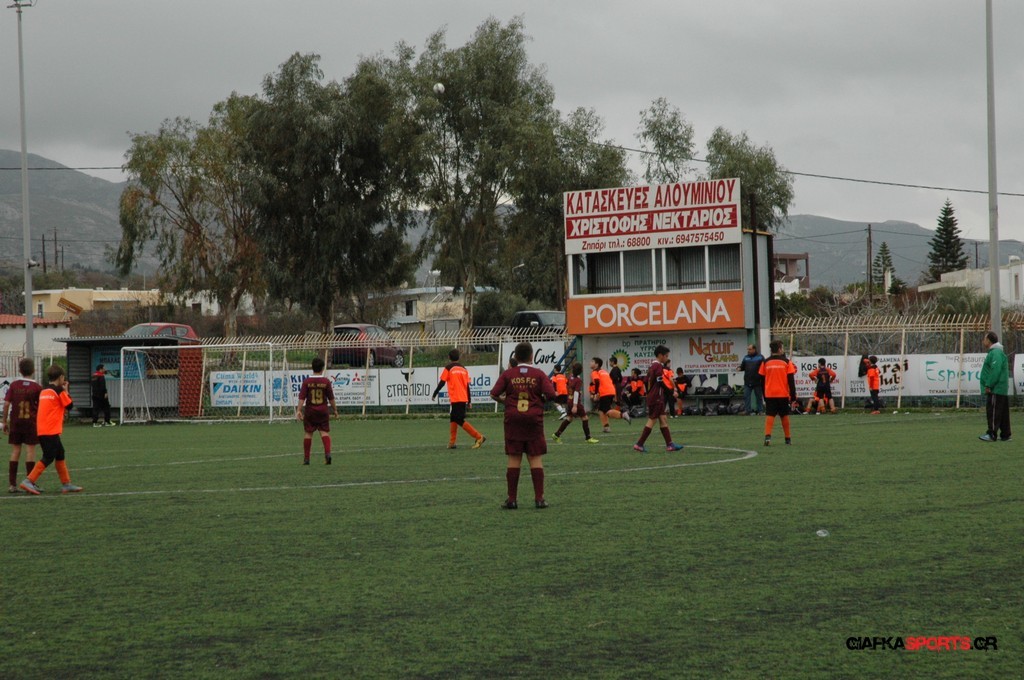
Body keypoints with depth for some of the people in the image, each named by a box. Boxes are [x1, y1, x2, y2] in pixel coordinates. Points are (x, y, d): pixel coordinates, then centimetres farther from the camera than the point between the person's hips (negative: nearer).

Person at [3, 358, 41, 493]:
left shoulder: (14, 385, 1)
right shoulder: (37, 387, -4)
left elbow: (6, 404, -3)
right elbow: (41, 406, -1)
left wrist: (5, 421, 5)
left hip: (15, 422, 2)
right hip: (31, 422, -2)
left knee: (15, 451, 6)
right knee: (30, 450, 0)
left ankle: (12, 484, 5)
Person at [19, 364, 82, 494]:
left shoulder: (43, 391, 14)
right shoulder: (59, 391, -8)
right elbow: (69, 405, -3)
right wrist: (66, 390, 9)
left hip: (41, 430, 8)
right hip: (51, 430, -8)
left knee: (60, 454, 16)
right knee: (48, 458, -7)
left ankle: (66, 484, 20)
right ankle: (28, 481, -15)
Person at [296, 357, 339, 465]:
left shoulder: (307, 381, -5)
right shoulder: (326, 381, -4)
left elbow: (302, 397, -7)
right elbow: (331, 398, 0)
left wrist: (298, 410, -6)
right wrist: (335, 410, 11)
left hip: (310, 411, 0)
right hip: (323, 411, 0)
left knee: (308, 433, 7)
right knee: (324, 432, 3)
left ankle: (306, 458, 12)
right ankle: (327, 453, -18)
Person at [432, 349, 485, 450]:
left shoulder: (448, 368, -5)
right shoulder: (463, 369, 12)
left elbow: (442, 383, -7)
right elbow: (467, 386, 11)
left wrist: (434, 394, 5)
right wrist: (469, 401, 15)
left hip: (455, 399, -7)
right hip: (464, 399, 7)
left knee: (460, 421, -7)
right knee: (453, 419, 17)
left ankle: (479, 437, -17)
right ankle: (451, 442, 17)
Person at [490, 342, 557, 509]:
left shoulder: (508, 374, 0)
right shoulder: (539, 374, -1)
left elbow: (494, 394, -4)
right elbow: (551, 394, -10)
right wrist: (541, 399, 11)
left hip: (513, 420, 1)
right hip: (534, 420, -1)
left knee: (514, 459, 4)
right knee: (536, 459, 3)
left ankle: (512, 499, 4)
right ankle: (539, 499, 0)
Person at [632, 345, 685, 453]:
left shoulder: (652, 366, 15)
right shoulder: (658, 366, -14)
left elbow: (647, 381, 17)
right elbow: (661, 383, -19)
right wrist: (671, 391, -10)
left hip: (652, 396, 10)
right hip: (657, 398, -10)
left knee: (663, 419, 8)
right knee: (652, 421, -5)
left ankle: (669, 444, 7)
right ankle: (639, 444, -4)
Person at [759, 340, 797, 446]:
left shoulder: (765, 362, 2)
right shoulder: (786, 362, -2)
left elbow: (762, 380, 7)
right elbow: (791, 380, -4)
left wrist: (764, 396, 17)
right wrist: (793, 396, 2)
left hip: (769, 394, 0)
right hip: (783, 394, 0)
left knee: (769, 416, -3)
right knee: (785, 416, 12)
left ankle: (767, 436, -22)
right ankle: (788, 438, 21)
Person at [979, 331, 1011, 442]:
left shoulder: (995, 353, -14)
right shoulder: (994, 352, 20)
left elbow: (995, 370, -23)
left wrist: (988, 386, -21)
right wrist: (988, 386, 19)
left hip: (995, 390, -11)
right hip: (1002, 390, 11)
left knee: (992, 412, -9)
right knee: (1003, 413, 10)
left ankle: (992, 434, -9)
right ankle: (1005, 435, 13)